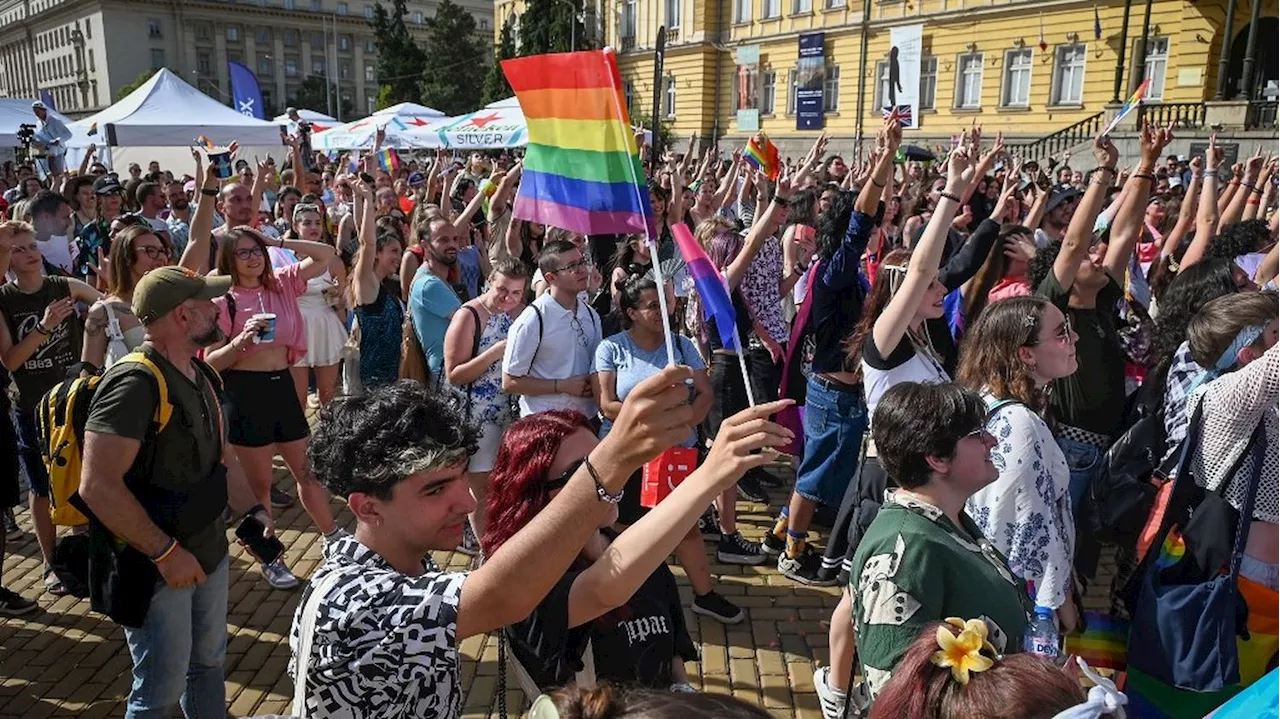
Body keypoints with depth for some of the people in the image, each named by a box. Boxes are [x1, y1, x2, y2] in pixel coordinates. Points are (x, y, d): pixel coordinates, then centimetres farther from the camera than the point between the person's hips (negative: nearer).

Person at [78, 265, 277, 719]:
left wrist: (252, 510, 0)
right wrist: (165, 553, -24)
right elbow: (98, 486, -28)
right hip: (156, 567, -8)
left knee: (208, 661, 23)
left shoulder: (199, 376, 5)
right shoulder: (134, 385, -24)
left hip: (210, 552, 9)